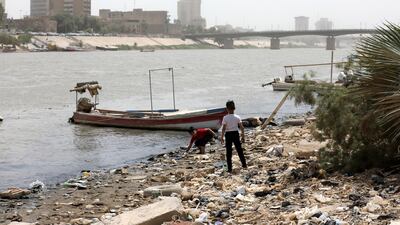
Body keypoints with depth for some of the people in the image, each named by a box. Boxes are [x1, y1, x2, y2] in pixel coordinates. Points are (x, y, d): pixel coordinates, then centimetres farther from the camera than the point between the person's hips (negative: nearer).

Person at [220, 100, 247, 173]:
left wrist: (222, 137, -6)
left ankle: (229, 168, 2)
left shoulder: (225, 118, -12)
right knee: (239, 150, 16)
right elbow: (242, 128, -3)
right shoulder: (237, 117, -3)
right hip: (236, 133, 3)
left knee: (229, 152, 3)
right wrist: (243, 136, 7)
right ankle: (244, 164, 22)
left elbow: (223, 129, -13)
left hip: (228, 134, -3)